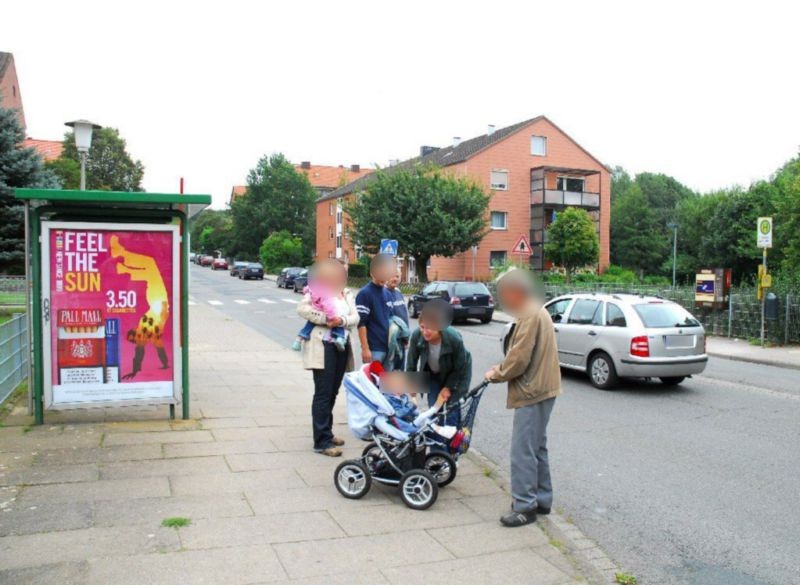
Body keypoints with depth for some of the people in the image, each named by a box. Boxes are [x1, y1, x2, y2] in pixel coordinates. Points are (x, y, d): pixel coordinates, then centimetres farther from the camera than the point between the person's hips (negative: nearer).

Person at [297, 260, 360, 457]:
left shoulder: (346, 294, 12)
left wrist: (341, 320, -17)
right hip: (323, 346, -6)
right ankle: (321, 441, -1)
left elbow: (355, 318, 3)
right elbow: (302, 308, -19)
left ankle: (326, 432, 27)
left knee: (333, 392, 14)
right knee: (323, 393, -5)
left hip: (342, 346, 6)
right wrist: (325, 319, -22)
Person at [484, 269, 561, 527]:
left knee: (523, 451, -5)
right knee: (536, 448, 18)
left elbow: (519, 359, -21)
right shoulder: (535, 312, 15)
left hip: (533, 392, -11)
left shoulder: (530, 316, -19)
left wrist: (497, 374, -6)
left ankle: (525, 506, 2)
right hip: (540, 389, 11)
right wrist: (502, 368, 9)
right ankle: (541, 499, 28)